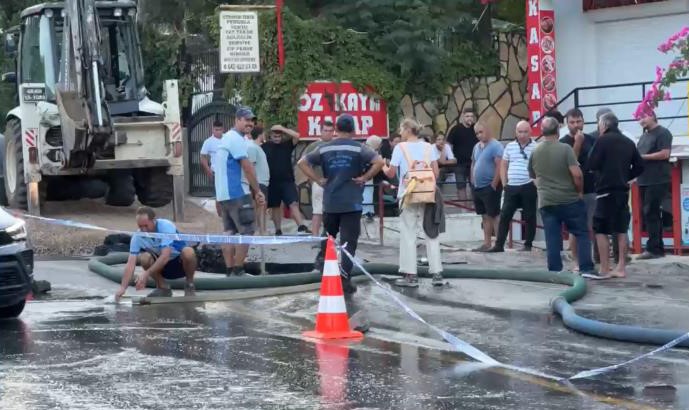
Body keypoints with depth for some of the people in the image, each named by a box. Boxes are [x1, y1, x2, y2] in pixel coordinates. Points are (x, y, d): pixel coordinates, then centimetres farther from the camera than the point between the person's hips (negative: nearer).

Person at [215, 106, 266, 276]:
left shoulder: (227, 138, 19)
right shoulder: (237, 139, -13)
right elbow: (247, 167, -16)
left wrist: (252, 191, 19)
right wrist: (257, 191, -8)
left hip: (224, 193, 10)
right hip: (237, 193, -10)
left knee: (229, 232, 10)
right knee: (246, 232, -6)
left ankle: (229, 271, 9)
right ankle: (238, 271, -6)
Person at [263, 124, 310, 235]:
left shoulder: (287, 144, 4)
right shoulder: (265, 146, 2)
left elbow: (296, 136, -12)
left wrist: (282, 129, -13)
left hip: (287, 181, 0)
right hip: (272, 183, 0)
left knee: (294, 204, -11)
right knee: (275, 207, 9)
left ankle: (301, 227, -19)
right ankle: (278, 230, 19)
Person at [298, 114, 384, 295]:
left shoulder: (324, 149, 4)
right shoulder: (358, 148, -5)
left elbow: (302, 163, 1)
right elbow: (379, 162, -18)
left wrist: (318, 180, 2)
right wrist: (365, 178, -8)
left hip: (330, 203, 3)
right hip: (351, 203, -3)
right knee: (348, 243, -2)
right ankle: (345, 280, -9)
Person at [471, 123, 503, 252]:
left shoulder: (496, 146, -11)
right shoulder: (477, 147, 14)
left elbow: (499, 166, -16)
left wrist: (494, 185, -18)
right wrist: (473, 182, 13)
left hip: (490, 187, -8)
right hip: (478, 187, 8)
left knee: (494, 215, -6)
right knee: (485, 216, 11)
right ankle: (487, 243, 15)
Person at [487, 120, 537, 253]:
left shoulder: (536, 147, -4)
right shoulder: (510, 146, 9)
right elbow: (503, 165, 15)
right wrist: (504, 183, 8)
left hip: (529, 187, -3)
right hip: (511, 187, 4)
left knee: (529, 217, 4)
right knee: (504, 216, 1)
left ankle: (528, 244, 14)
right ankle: (499, 244, 5)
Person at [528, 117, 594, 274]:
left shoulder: (535, 152, 4)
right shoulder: (565, 149, -11)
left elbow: (533, 176, 17)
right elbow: (577, 174, -17)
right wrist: (580, 191, -3)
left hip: (546, 202, 3)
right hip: (570, 200, -3)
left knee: (552, 239, 4)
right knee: (582, 234, 6)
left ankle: (555, 272, 2)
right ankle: (586, 269, 1)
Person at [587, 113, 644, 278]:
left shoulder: (603, 140, -9)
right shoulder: (629, 142, 9)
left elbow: (592, 165, -11)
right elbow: (639, 166, 10)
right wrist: (625, 177, 15)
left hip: (606, 190, -6)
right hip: (623, 190, 6)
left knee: (601, 231, -2)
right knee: (621, 230, 11)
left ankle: (604, 270, -5)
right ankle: (621, 268, 11)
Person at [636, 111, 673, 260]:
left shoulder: (663, 133, -6)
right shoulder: (644, 136, 19)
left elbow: (665, 154, -16)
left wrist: (643, 157, -14)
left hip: (658, 181, -8)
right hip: (644, 180, 8)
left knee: (651, 214, -11)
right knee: (650, 214, 8)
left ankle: (653, 248, -10)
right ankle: (658, 248, 11)